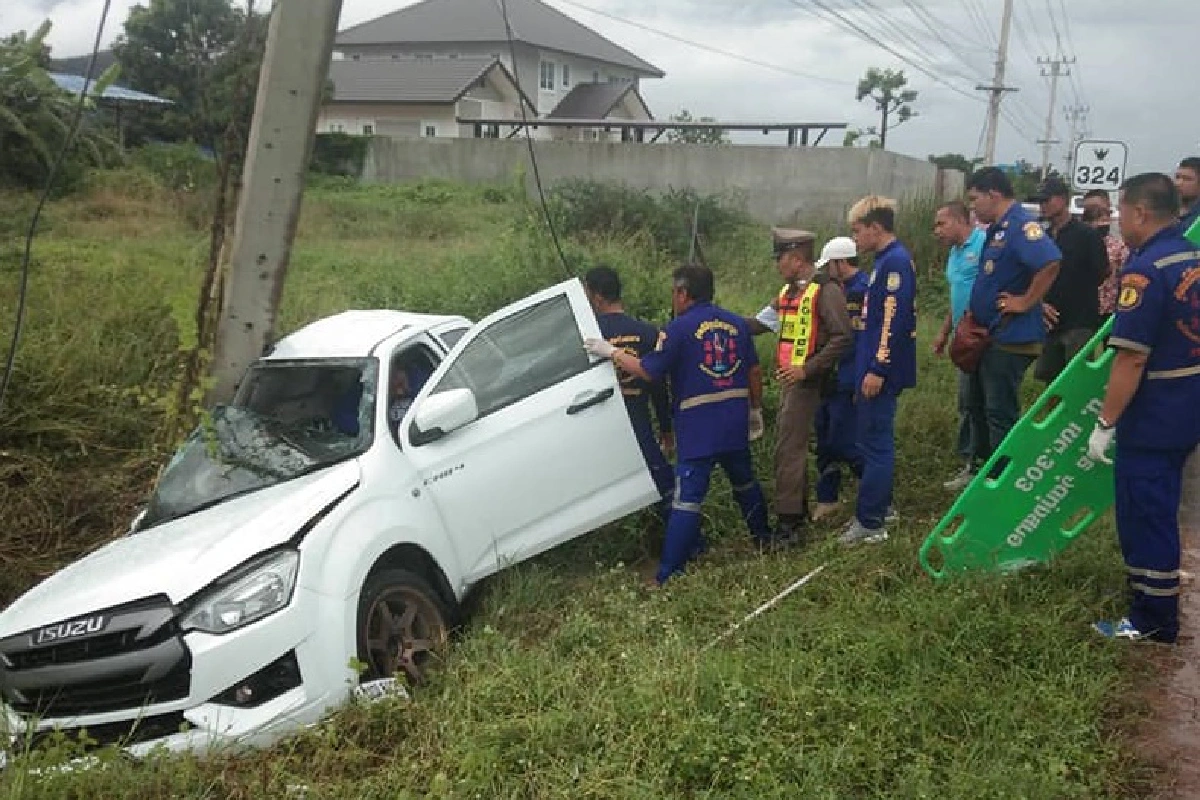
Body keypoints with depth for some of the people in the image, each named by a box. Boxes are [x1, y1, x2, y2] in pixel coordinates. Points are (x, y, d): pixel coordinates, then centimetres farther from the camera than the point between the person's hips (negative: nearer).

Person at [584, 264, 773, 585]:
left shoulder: (679, 328, -8)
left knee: (686, 498, -7)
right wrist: (755, 407, 25)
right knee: (745, 482, 26)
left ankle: (668, 575, -7)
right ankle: (764, 537, 41)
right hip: (735, 423, 6)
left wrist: (612, 352, 0)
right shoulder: (736, 323, 9)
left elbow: (649, 371, -10)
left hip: (698, 428, -6)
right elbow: (755, 371, 12)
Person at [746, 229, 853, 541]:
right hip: (788, 379, 9)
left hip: (806, 381, -9)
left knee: (788, 449, -9)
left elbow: (842, 337, -19)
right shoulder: (787, 292, 14)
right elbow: (759, 323, 15)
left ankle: (789, 523, -5)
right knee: (789, 446, 15)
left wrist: (807, 369, -23)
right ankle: (799, 512, 26)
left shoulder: (826, 291, -13)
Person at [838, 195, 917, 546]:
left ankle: (870, 523, 0)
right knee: (877, 440, 18)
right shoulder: (887, 260, 14)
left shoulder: (896, 261, -16)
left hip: (882, 370, -10)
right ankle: (881, 505, 29)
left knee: (875, 443, -5)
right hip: (876, 367, 10)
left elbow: (895, 319, -22)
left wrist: (877, 369, -23)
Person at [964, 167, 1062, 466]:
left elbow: (1050, 262, -34)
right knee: (980, 404, 20)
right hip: (988, 334, 10)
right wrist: (974, 312, 16)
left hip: (1010, 337, -10)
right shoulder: (997, 228, 12)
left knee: (1000, 413, -3)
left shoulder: (1021, 225, -19)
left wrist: (1026, 302, -25)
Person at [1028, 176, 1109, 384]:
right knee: (1049, 380, 10)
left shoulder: (1086, 234, -5)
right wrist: (1040, 304, -1)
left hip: (1080, 324, -6)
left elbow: (1101, 274, -4)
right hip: (1051, 324, 6)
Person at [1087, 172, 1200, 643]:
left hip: (1152, 418, -9)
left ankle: (1152, 623, 12)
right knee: (1159, 513, 21)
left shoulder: (1146, 270, -21)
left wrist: (1105, 423, -18)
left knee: (1144, 517, 2)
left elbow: (1131, 359, -24)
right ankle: (1159, 611, 35)